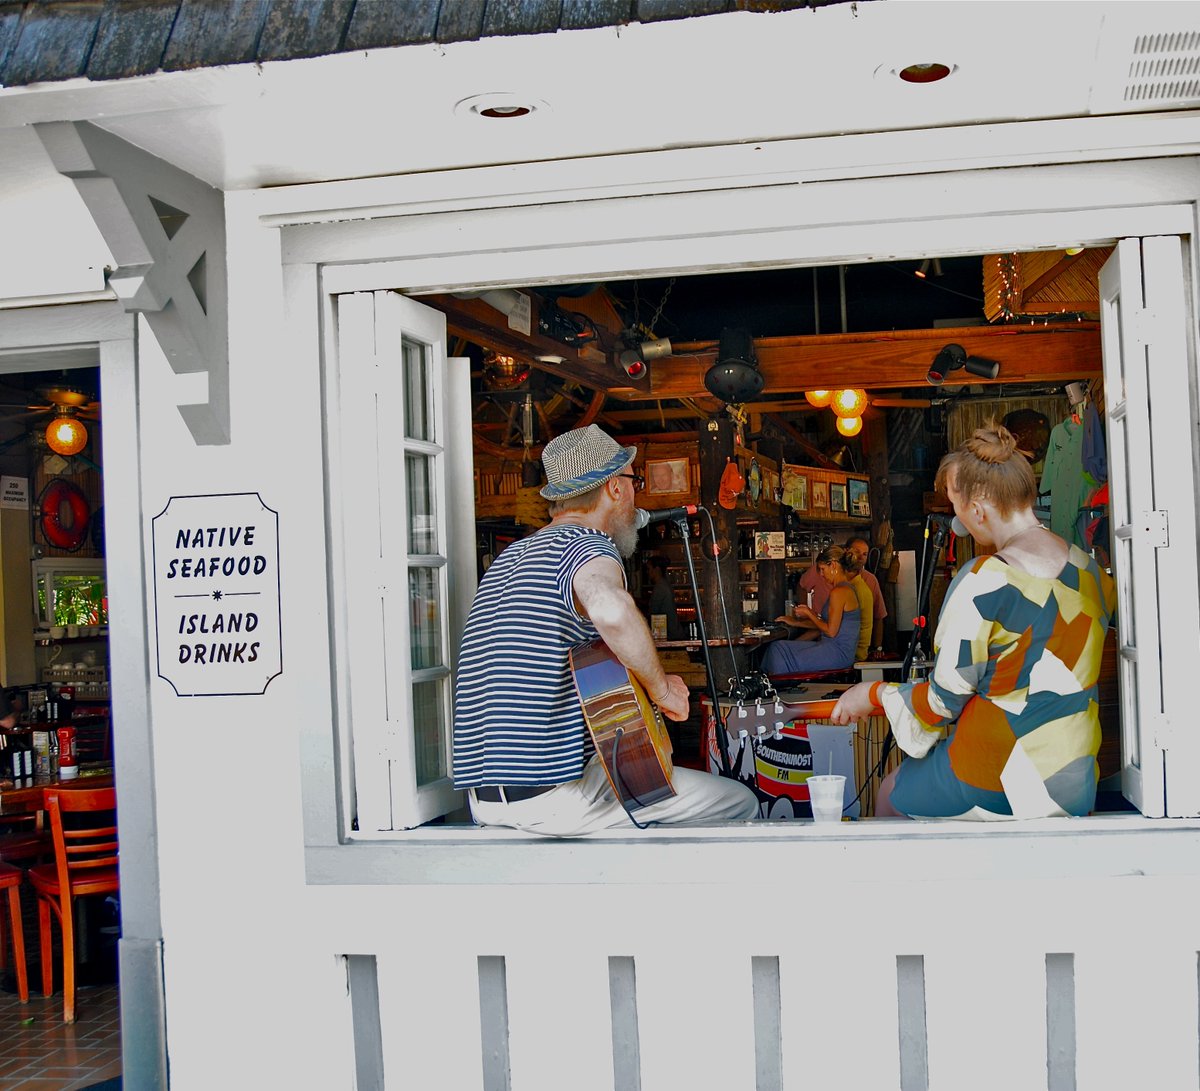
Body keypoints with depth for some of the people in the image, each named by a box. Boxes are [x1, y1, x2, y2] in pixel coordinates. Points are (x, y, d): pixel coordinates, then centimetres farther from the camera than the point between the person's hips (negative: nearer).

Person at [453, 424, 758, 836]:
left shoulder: (509, 557, 17)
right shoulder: (587, 544, -11)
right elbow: (611, 610, -36)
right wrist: (662, 689, -20)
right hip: (557, 794, -9)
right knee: (740, 803, 2)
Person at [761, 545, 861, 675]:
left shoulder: (838, 592, -16)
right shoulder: (846, 589, 15)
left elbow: (831, 631, -19)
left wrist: (808, 613, -5)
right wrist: (795, 622, 21)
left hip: (838, 652, -10)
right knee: (776, 647, 3)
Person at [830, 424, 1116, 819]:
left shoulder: (982, 582, -17)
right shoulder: (1092, 571, 4)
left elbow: (942, 702, -11)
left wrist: (874, 694, 6)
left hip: (997, 787, -7)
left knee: (891, 792, 17)